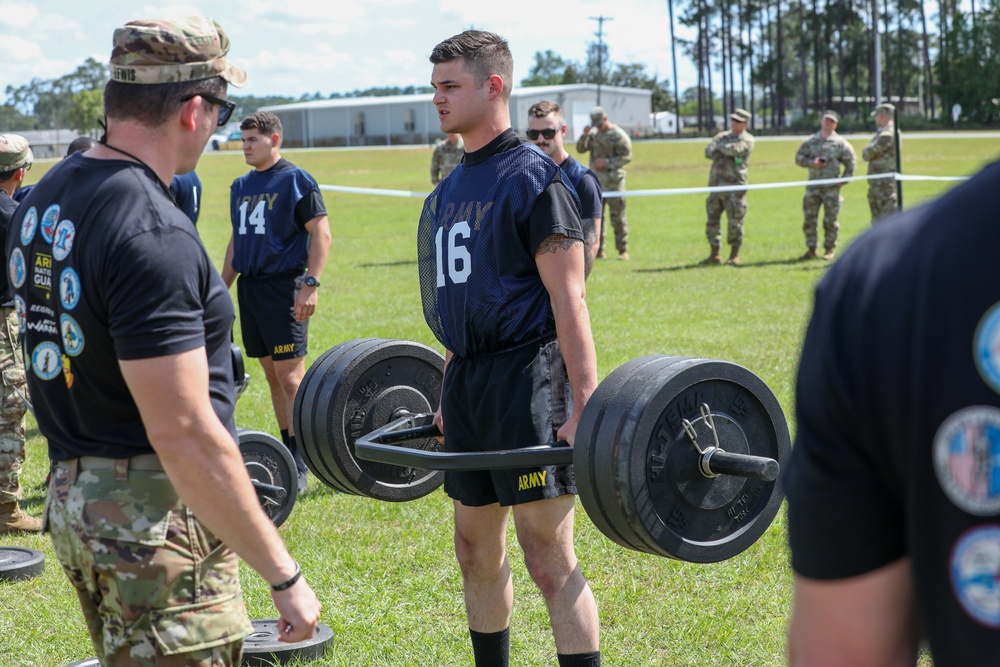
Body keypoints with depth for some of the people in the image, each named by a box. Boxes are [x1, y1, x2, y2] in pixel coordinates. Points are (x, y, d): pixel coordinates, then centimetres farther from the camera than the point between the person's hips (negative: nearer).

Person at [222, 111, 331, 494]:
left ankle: (298, 467, -6)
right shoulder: (241, 186, 16)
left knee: (291, 378, -8)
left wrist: (311, 284, -18)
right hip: (249, 287, 7)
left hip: (285, 287, -7)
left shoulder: (296, 180, -5)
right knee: (272, 376, 11)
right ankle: (286, 453, 18)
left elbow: (321, 233, -10)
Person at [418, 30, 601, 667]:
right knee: (477, 550, 15)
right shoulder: (452, 188, 16)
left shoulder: (534, 177, -9)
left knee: (550, 559, -8)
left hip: (526, 376, -8)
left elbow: (568, 298, -14)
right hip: (468, 381, 8)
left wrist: (586, 405, -20)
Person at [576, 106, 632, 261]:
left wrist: (606, 162, -16)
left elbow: (627, 156, -10)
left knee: (618, 216, -3)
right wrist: (584, 136, -7)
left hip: (613, 179, -6)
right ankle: (598, 249, 13)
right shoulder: (594, 133, 12)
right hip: (596, 180, 6)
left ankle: (623, 250, 1)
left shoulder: (618, 135, -7)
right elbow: (581, 149, 11)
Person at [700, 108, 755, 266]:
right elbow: (708, 152, 5)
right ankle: (714, 255, 13)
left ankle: (734, 255, 5)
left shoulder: (746, 140, 0)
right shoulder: (722, 136, 17)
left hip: (734, 187, -6)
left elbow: (734, 149, -18)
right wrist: (725, 152, -10)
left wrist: (720, 147, -1)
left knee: (735, 222, -4)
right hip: (716, 185, 6)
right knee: (712, 220, 5)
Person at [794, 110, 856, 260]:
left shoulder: (840, 143, 3)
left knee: (830, 220, 0)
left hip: (832, 187, -2)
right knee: (809, 219, 2)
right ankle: (811, 249, 9)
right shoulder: (810, 141, 9)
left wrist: (843, 180, -3)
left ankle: (829, 249, 9)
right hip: (813, 185, 2)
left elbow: (850, 163, 6)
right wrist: (812, 162, -9)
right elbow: (799, 158, 8)